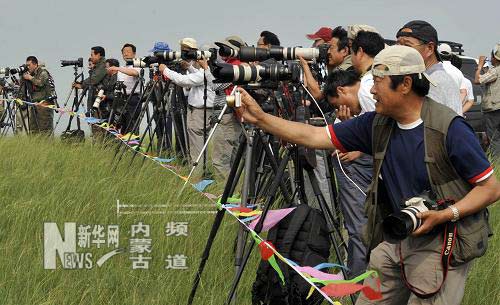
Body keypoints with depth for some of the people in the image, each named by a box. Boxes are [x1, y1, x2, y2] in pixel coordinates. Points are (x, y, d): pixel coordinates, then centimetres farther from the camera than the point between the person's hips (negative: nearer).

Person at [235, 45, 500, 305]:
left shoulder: (450, 128, -17)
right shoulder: (377, 124, 2)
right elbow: (315, 137, 5)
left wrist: (446, 215, -25)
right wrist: (260, 119, 0)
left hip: (443, 242, -6)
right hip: (396, 240, 6)